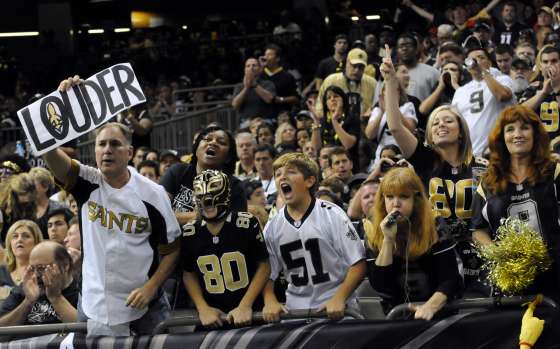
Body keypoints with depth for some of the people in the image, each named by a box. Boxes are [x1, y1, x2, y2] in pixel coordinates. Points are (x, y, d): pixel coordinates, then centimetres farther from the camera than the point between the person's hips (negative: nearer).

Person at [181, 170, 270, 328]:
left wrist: (245, 306, -12)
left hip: (249, 312, -2)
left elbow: (263, 266, -6)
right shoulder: (189, 233, -2)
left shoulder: (247, 224, -11)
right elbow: (189, 273, 7)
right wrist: (202, 308, -5)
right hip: (211, 316, 2)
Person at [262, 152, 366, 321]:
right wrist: (270, 301, -6)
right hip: (295, 312, 3)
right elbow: (267, 274, 13)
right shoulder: (272, 227, 7)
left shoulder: (332, 215, -3)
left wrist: (339, 298, -15)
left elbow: (358, 264, -4)